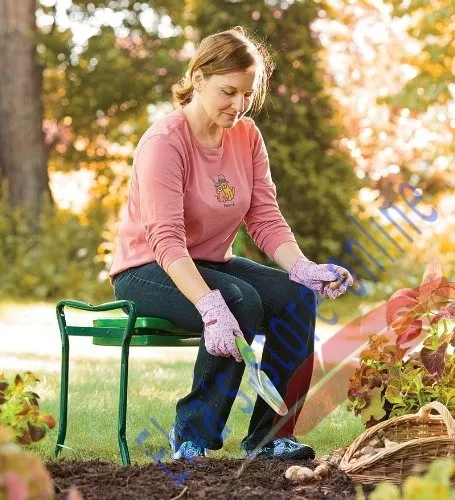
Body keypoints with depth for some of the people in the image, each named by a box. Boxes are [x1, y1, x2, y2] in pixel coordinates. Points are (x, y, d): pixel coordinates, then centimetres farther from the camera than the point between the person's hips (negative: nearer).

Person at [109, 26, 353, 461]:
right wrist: (211, 307, -43)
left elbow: (265, 219, -4)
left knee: (297, 296, -17)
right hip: (147, 271, -7)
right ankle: (192, 435, -18)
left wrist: (304, 269, -23)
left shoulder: (247, 136, 0)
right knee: (241, 301, -32)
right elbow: (166, 241, -30)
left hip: (210, 264, 7)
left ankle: (268, 435, -11)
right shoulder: (164, 142, -21)